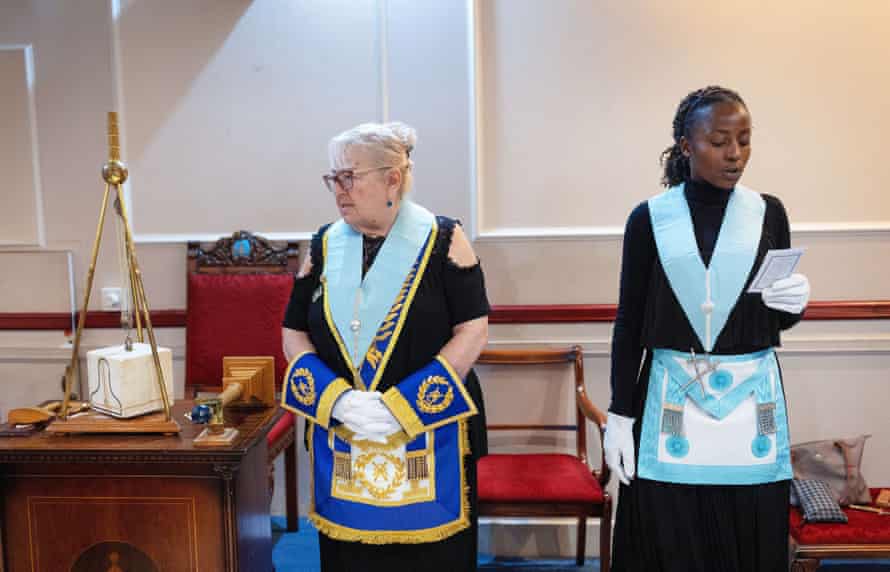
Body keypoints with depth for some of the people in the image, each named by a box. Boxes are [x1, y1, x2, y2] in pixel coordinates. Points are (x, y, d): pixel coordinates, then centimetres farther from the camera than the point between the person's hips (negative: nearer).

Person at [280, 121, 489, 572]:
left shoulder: (442, 239, -5)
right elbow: (294, 335, 6)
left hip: (428, 438, -3)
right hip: (341, 441, 3)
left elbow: (473, 330, -9)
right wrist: (337, 398, -12)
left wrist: (401, 405, -16)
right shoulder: (324, 245, 5)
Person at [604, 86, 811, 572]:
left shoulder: (768, 213, 4)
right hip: (672, 399, -1)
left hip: (751, 401, 2)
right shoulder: (649, 218, -1)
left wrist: (794, 304, -12)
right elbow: (629, 322, 0)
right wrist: (619, 415, -3)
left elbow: (778, 320, 12)